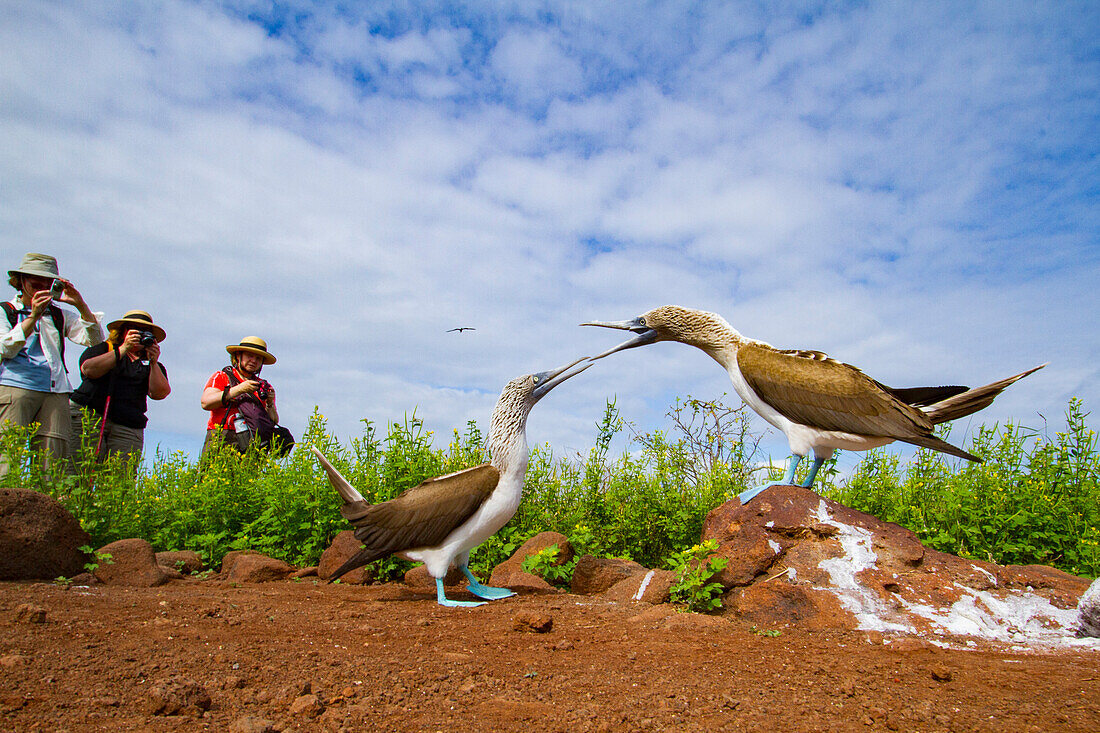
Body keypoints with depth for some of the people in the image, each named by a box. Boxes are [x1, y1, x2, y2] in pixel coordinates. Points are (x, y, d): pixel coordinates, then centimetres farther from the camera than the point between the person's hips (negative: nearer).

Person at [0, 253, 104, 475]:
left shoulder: (59, 315, 21)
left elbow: (94, 340, 7)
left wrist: (80, 305, -3)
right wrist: (33, 317, -14)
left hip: (55, 392, 2)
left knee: (53, 455, -9)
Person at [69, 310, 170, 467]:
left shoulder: (151, 365, 21)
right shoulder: (103, 348, 16)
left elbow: (159, 394, 5)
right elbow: (88, 370, -5)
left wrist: (153, 363, -8)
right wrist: (123, 349, -7)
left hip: (128, 428, 2)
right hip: (87, 417, -2)